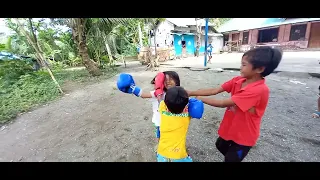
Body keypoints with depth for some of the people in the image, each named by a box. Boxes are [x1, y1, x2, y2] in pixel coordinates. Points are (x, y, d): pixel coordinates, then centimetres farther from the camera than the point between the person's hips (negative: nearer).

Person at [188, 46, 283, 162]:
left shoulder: (259, 90, -33)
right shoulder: (238, 80, -10)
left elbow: (223, 103, -32)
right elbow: (214, 91, -13)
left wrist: (201, 99, -20)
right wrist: (190, 93, -19)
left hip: (244, 135, -7)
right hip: (231, 127, 7)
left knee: (230, 158, 16)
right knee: (220, 146, 30)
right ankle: (233, 156, 56)